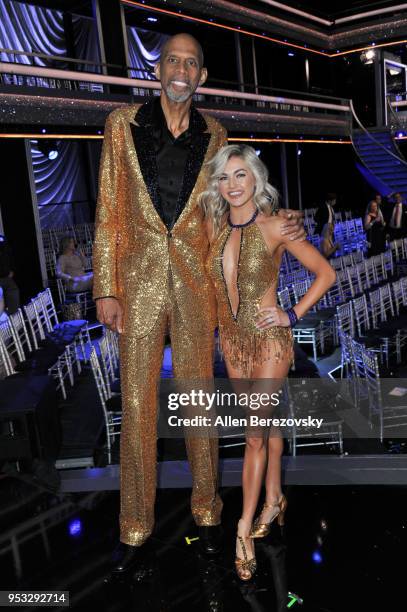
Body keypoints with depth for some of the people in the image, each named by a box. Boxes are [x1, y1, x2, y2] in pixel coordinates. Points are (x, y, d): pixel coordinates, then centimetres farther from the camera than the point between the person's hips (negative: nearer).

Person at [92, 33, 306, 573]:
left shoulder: (214, 136, 9)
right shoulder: (122, 123, 4)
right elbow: (109, 211, 1)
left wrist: (276, 228, -1)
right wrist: (106, 288, -5)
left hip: (196, 284, 1)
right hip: (139, 283, -1)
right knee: (137, 406, 5)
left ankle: (206, 509, 29)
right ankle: (136, 527, 22)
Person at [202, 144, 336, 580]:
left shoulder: (274, 226, -12)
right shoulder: (215, 228, 1)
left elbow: (325, 273, -6)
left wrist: (293, 315, -9)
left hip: (268, 339, -5)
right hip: (231, 339, 5)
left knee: (254, 431, -3)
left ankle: (245, 529, 9)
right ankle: (274, 499, 34)